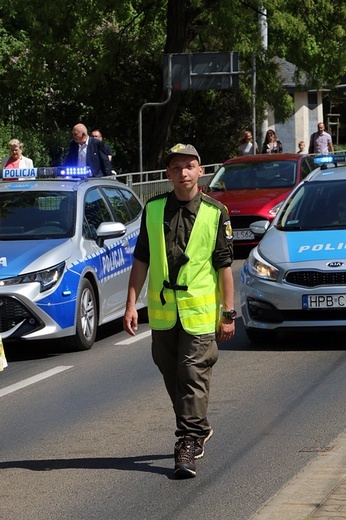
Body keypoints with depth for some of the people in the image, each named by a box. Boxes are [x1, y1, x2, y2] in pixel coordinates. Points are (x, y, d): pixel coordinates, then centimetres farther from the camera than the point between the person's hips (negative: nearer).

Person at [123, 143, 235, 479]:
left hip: (200, 311, -4)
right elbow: (141, 259, 8)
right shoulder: (153, 210, 4)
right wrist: (131, 304, 1)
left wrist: (228, 313, -4)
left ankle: (187, 445, -3)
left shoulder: (215, 213, -3)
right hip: (161, 309, 4)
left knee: (194, 376, -7)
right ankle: (198, 429, 33)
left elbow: (224, 265, -2)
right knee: (171, 376, 13)